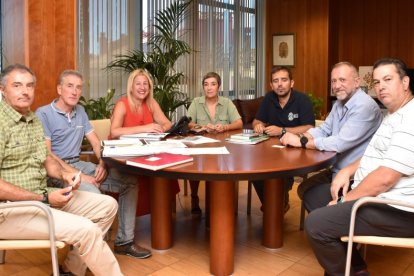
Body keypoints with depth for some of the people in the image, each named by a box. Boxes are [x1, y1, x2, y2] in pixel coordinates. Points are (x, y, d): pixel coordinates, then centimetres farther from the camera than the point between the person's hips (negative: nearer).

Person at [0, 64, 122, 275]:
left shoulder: (33, 119, 12)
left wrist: (63, 174, -3)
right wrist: (44, 199, -20)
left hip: (40, 196, 9)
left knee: (107, 205, 4)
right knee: (86, 230, -25)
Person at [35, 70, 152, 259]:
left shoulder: (80, 111, 15)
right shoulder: (43, 114, -6)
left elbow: (96, 142, 15)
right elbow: (46, 155, -15)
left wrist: (103, 163, -6)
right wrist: (78, 176, -21)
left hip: (78, 164, 7)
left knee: (129, 181, -7)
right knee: (93, 194, -36)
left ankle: (124, 242, -3)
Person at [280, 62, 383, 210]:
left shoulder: (365, 106, -24)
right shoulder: (339, 103, 7)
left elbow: (340, 143, -29)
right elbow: (323, 129, 8)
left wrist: (301, 142, -23)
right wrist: (299, 136, -12)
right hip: (336, 171, 9)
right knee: (304, 189, 12)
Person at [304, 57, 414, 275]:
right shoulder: (393, 114, 15)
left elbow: (385, 178, -26)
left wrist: (346, 200, -14)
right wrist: (347, 171, 3)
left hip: (395, 210, -11)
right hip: (373, 193, 11)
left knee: (316, 224, -20)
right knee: (314, 194, 14)